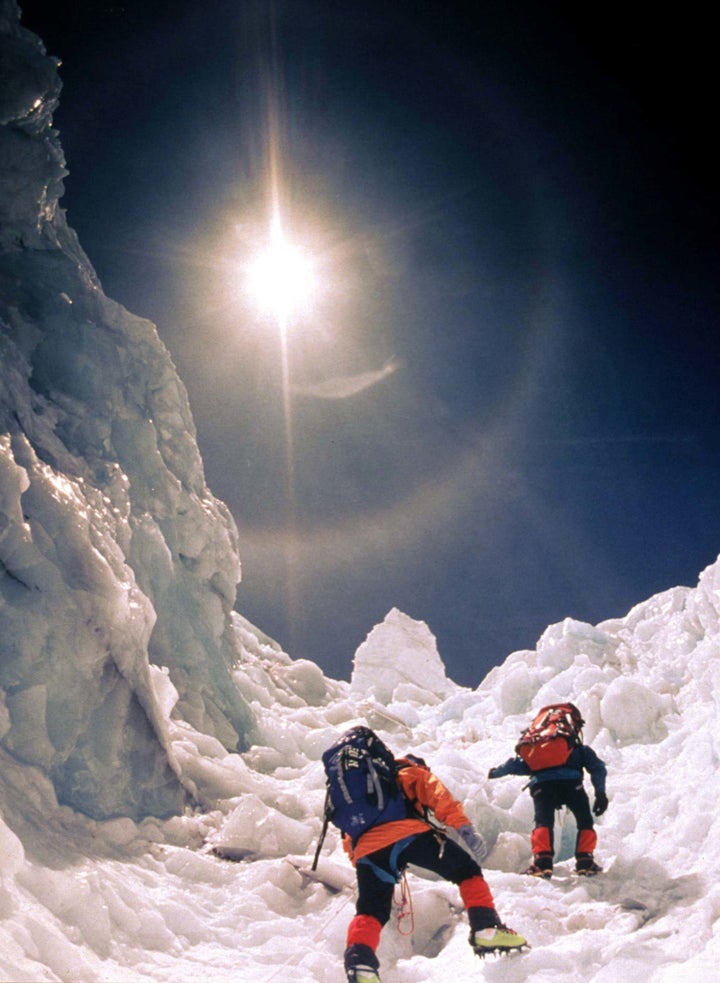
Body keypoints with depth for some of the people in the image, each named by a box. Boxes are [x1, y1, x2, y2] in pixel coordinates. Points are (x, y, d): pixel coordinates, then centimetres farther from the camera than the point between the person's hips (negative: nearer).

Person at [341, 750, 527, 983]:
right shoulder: (413, 773, 27)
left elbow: (349, 839, 37)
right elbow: (437, 796, 6)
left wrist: (360, 866, 43)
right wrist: (464, 828, -6)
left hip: (366, 847, 4)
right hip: (407, 833, -4)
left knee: (370, 912, 9)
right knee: (467, 872, 10)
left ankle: (359, 962, -16)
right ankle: (487, 929, -5)